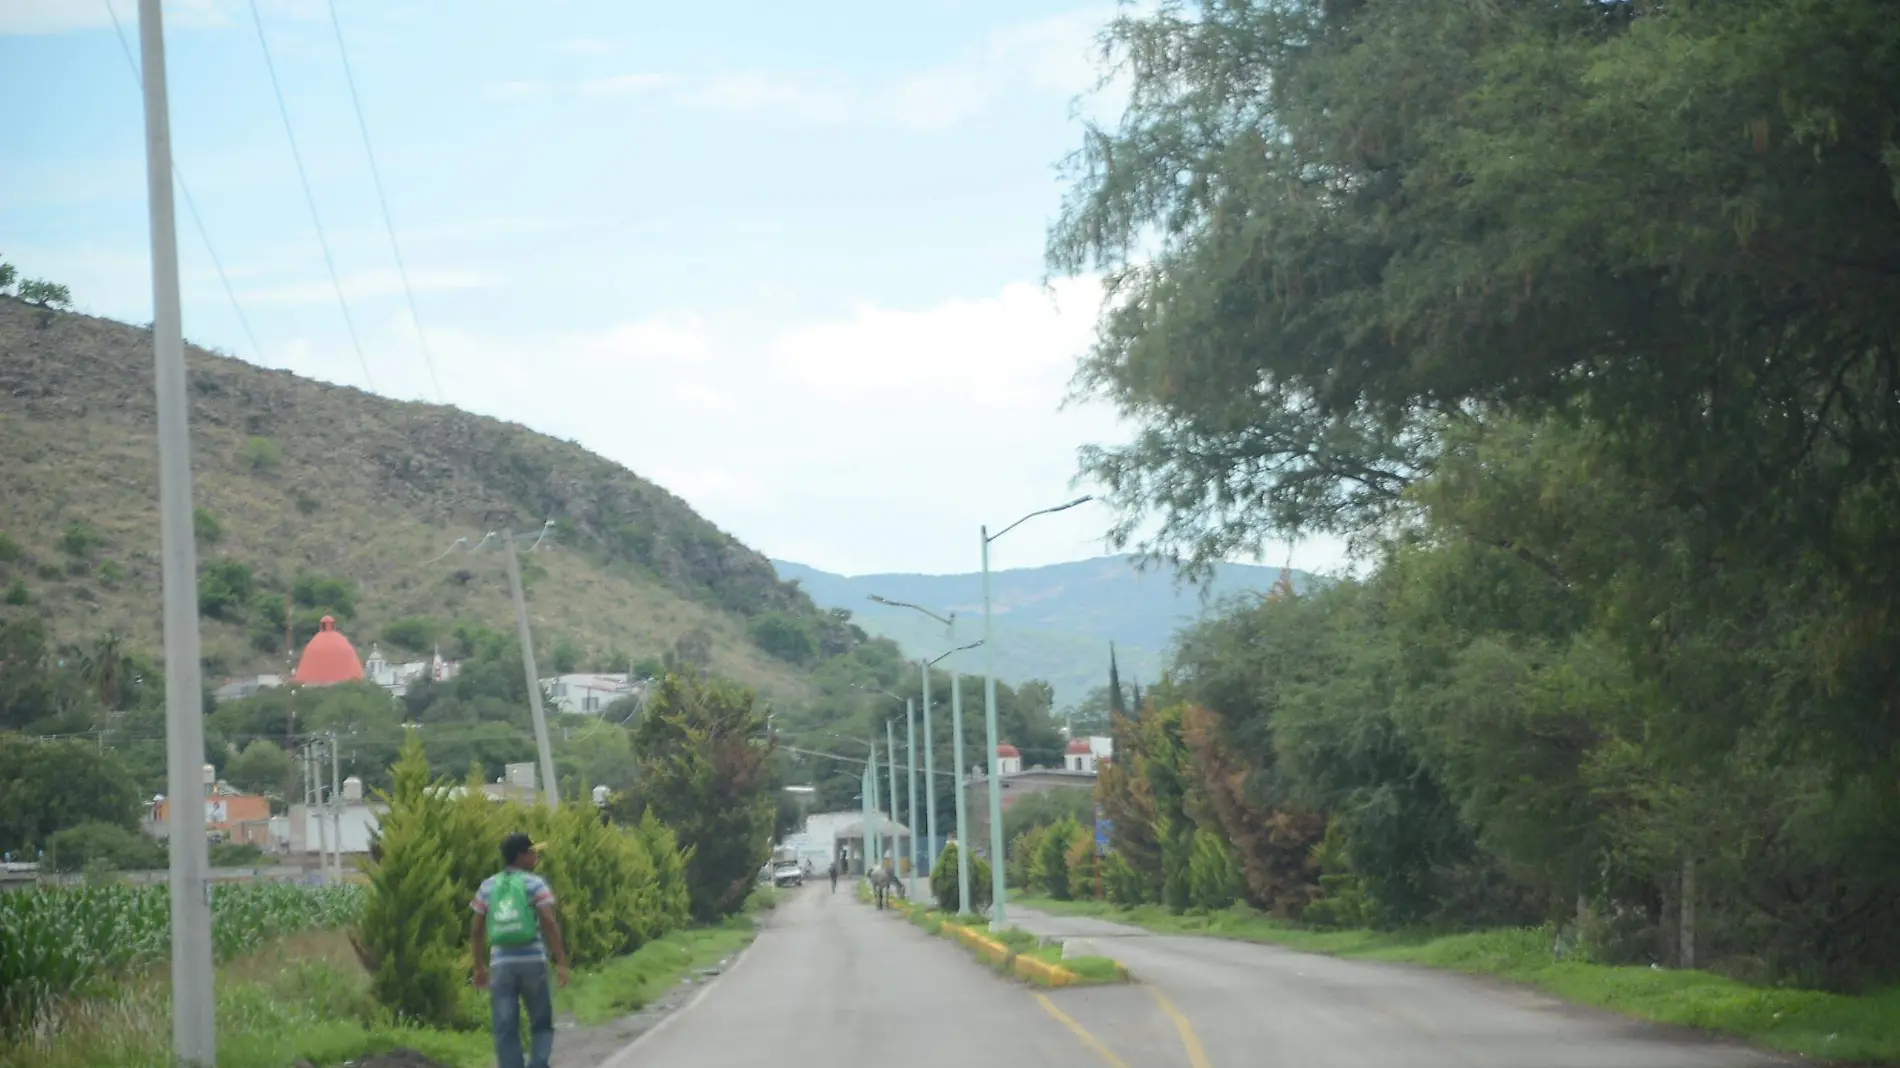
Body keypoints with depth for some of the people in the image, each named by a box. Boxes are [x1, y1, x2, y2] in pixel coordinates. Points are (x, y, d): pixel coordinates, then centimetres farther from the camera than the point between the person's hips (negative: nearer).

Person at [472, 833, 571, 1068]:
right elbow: (549, 923, -10)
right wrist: (561, 962, -10)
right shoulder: (534, 884, -2)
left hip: (501, 963, 2)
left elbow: (478, 929, 9)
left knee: (506, 1029, 3)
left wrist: (480, 966, 17)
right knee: (541, 1024, 9)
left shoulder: (487, 887, 9)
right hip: (532, 961, -2)